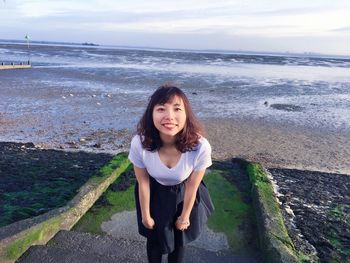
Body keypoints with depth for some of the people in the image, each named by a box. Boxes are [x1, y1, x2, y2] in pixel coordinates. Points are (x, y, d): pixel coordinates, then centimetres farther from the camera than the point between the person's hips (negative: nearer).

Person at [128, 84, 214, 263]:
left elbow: (192, 186, -18)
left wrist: (185, 216, -3)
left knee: (180, 237, 22)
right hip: (155, 194, 1)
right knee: (154, 237, 22)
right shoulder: (139, 143, -34)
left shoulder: (200, 147, -36)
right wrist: (145, 215, -2)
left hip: (183, 194, 0)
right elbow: (143, 182, -15)